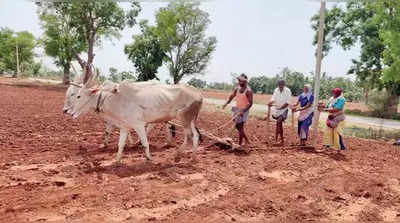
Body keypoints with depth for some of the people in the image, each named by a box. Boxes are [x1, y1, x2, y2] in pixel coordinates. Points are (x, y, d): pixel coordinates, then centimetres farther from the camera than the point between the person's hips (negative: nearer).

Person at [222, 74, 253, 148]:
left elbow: (250, 103, -19)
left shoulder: (248, 91, -16)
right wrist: (226, 103, -5)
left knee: (240, 127, -6)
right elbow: (232, 96, 9)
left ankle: (240, 144, 2)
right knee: (237, 126, 14)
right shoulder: (237, 89, 7)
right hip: (237, 109, 8)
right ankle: (247, 140, 28)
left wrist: (243, 111, -27)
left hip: (244, 110, -8)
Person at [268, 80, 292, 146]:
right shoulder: (276, 90, 4)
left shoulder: (287, 91, -10)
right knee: (280, 125, 11)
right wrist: (270, 103, -24)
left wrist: (281, 107, -22)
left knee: (278, 123, -21)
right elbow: (273, 98, -2)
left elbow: (287, 102, -14)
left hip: (284, 109, -5)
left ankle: (276, 140, -22)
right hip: (277, 109, 5)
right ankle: (282, 141, 23)